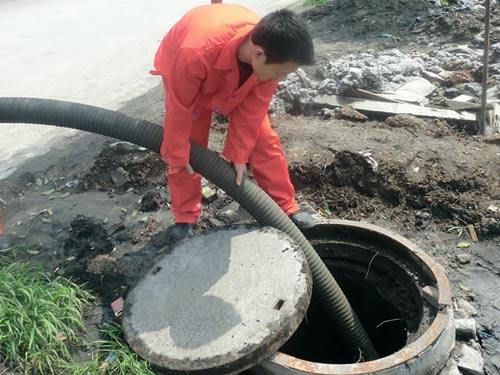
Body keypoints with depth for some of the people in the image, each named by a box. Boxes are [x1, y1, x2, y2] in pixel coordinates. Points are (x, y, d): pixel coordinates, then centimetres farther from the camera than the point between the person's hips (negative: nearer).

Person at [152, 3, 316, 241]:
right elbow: (179, 109, -31)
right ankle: (186, 218, 19)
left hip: (240, 85, 3)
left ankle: (286, 207, 11)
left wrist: (239, 154, -14)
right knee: (186, 153, -2)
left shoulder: (270, 51, -33)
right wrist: (177, 155, -18)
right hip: (184, 77, -2)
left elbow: (252, 110, -20)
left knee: (264, 141, -4)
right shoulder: (197, 52, -47)